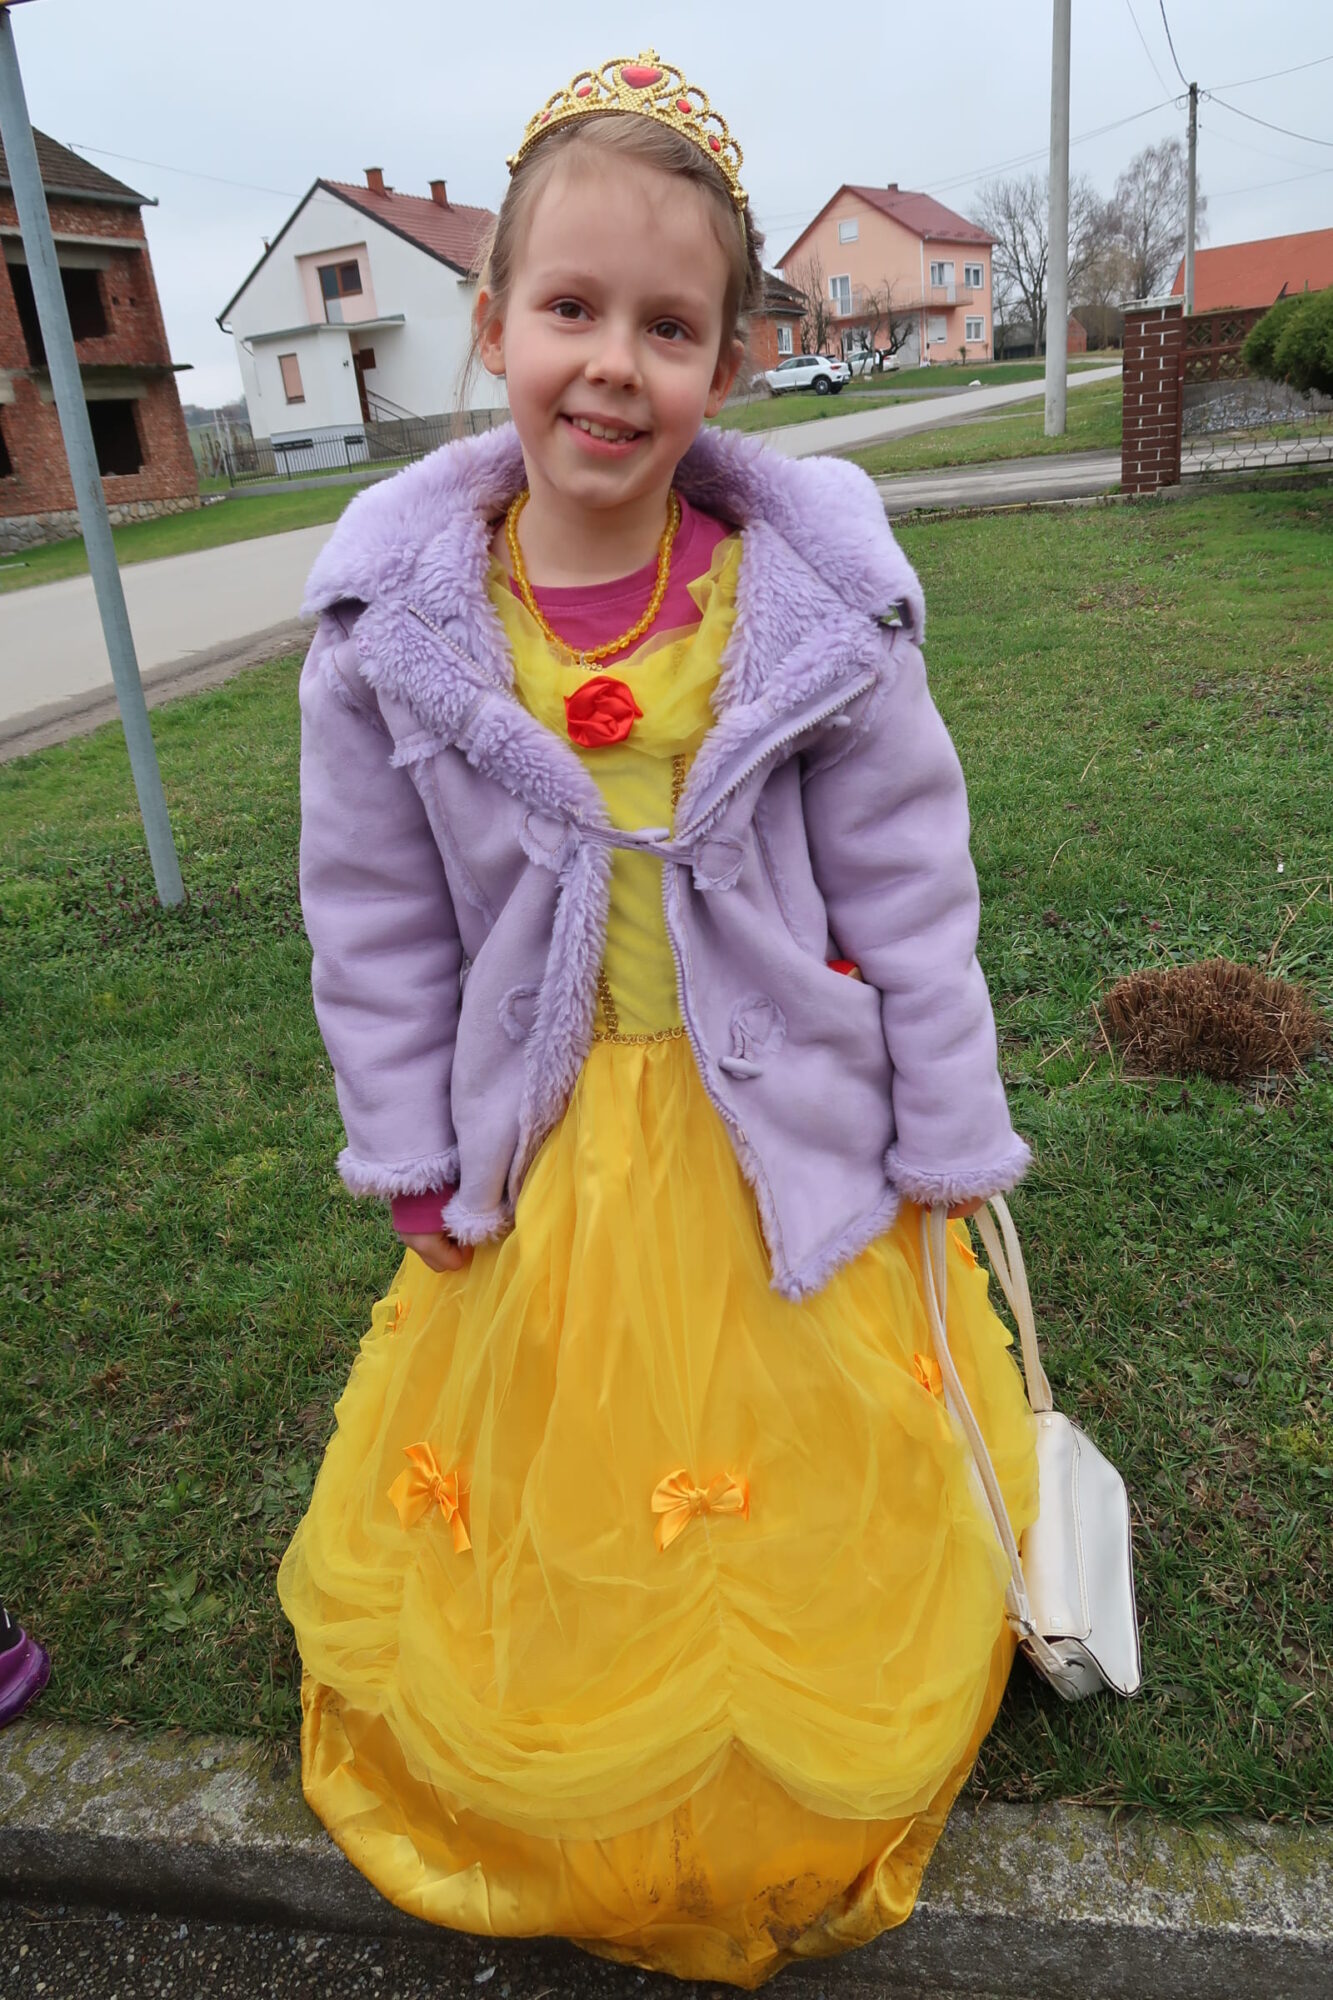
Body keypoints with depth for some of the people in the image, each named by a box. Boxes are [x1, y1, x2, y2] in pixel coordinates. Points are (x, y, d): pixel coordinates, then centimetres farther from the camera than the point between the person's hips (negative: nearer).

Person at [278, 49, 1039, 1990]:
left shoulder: (812, 595, -15)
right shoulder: (397, 610, -11)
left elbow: (908, 896, -7)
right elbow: (375, 920, -2)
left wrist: (944, 1150, -3)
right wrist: (418, 1160, 1)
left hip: (785, 1132, -1)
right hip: (542, 1143, 2)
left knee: (800, 1472, 20)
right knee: (539, 1486, 21)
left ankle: (801, 1781, 53)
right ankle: (543, 1775, 54)